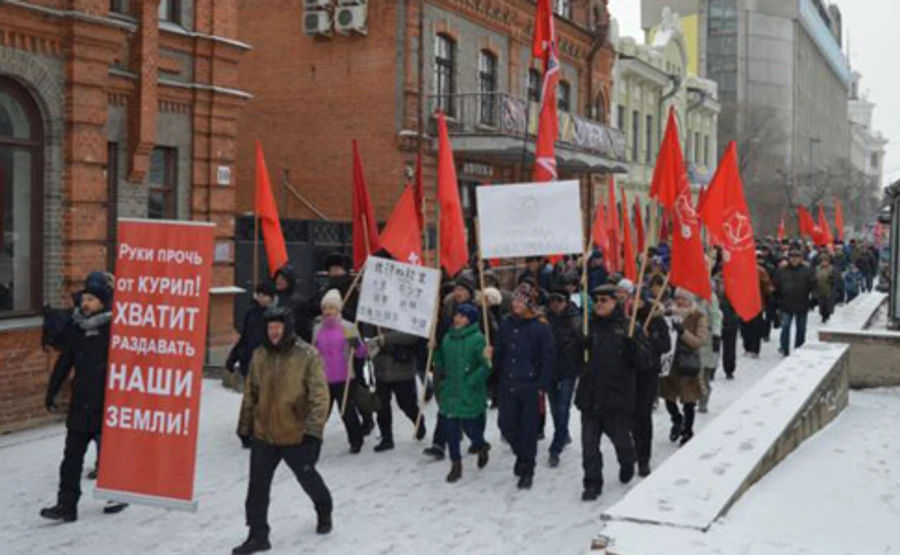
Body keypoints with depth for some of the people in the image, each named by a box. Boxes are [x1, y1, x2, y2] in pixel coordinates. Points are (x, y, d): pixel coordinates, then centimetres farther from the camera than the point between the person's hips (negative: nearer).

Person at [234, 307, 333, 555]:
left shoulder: (308, 356, -13)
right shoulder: (260, 356, 1)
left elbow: (319, 395, -15)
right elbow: (251, 394, 11)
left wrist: (314, 429, -20)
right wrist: (245, 427, 14)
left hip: (297, 435, -3)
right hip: (263, 435, 4)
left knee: (308, 478, 17)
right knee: (257, 487, 2)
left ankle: (324, 511, 45)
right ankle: (258, 535, 15)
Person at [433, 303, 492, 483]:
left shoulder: (477, 338, -13)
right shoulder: (447, 338, 8)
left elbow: (486, 365, -16)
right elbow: (440, 360, 24)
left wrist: (471, 381, -19)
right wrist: (440, 373, 7)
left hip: (470, 395, -6)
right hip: (449, 392, 6)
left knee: (471, 427, 2)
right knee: (450, 429, 5)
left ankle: (481, 447, 35)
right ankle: (455, 464, 18)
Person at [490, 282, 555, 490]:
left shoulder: (541, 327, -7)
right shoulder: (506, 325, 8)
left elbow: (548, 358, -7)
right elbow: (500, 354, 14)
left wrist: (542, 386, -11)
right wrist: (492, 355, -9)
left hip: (530, 386, -4)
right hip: (507, 385, 4)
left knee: (528, 430, 2)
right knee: (506, 426, 6)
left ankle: (527, 470, 17)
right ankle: (522, 455, 34)